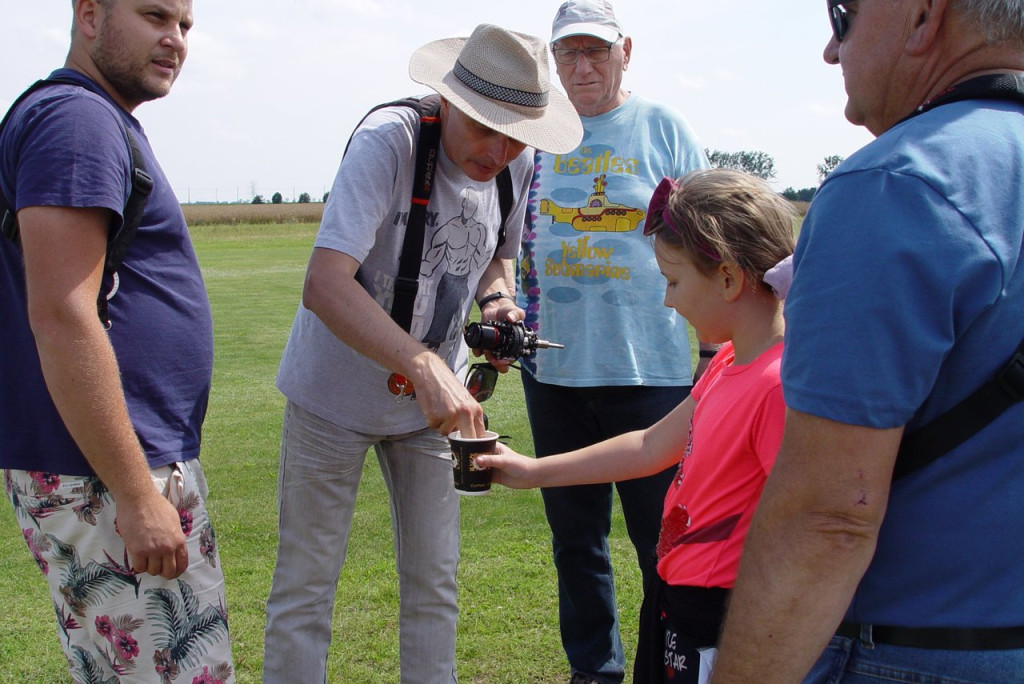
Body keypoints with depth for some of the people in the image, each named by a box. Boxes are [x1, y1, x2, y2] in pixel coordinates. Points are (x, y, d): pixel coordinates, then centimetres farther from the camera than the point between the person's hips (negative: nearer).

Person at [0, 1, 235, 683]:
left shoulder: (103, 122, 17)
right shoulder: (76, 117, -14)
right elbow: (61, 317, -23)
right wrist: (137, 497, -22)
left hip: (143, 463, 10)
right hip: (103, 481, -10)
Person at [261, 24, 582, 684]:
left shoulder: (518, 165, -7)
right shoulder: (388, 140, -26)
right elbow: (324, 285, -37)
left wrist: (497, 299, -10)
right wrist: (425, 367, -48)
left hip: (433, 401, 5)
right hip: (337, 390, -5)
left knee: (435, 582, 13)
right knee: (305, 585, 4)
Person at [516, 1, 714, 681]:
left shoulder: (663, 127, 1)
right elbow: (516, 240, 17)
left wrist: (716, 351, -2)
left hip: (650, 368, -3)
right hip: (554, 368, 4)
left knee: (663, 543, 2)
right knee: (576, 539, 13)